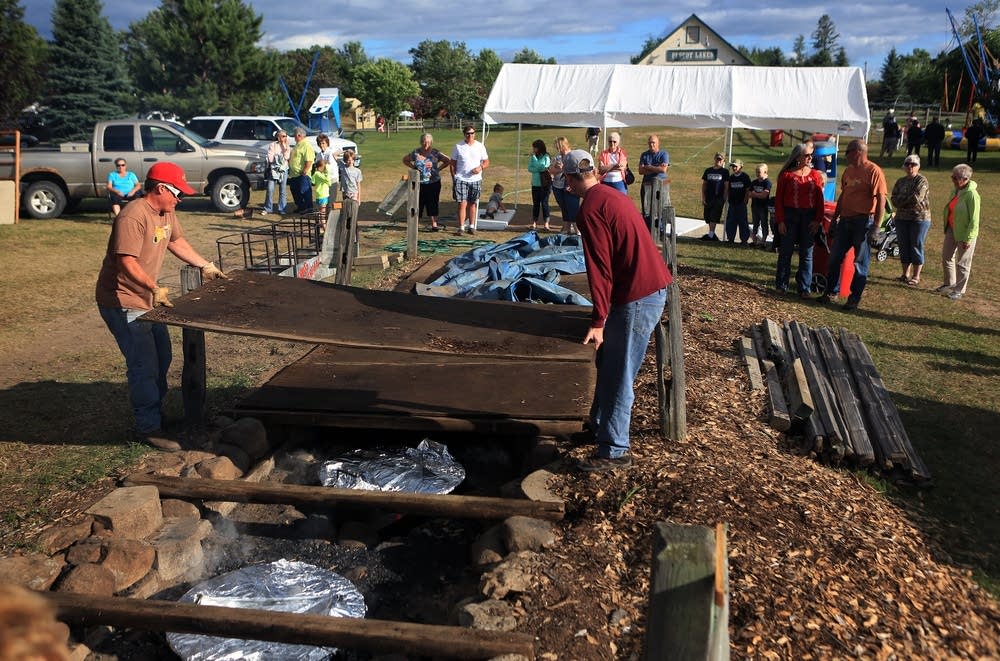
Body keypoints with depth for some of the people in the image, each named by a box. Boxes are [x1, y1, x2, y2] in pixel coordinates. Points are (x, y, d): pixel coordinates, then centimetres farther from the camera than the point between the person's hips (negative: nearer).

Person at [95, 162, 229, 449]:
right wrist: (156, 289, -41)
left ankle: (154, 412, 33)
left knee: (161, 358, 17)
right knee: (145, 365, -8)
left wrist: (206, 266, 17)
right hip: (121, 301, -10)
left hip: (145, 299, 10)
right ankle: (149, 428, 1)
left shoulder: (166, 213, 4)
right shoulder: (133, 217, -25)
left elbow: (177, 241, 20)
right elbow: (127, 262, -32)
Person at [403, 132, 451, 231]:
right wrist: (413, 167, 3)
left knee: (433, 204, 2)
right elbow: (405, 160, 15)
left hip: (433, 183, -1)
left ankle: (434, 224, 8)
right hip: (419, 183, 1)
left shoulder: (435, 153, -1)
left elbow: (448, 161, 7)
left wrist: (438, 169, -1)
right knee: (418, 203, 2)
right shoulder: (415, 153, 2)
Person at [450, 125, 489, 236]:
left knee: (472, 204, 10)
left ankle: (471, 226, 18)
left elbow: (486, 162, 8)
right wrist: (453, 177, -3)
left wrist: (480, 167, -12)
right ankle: (460, 228, -6)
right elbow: (453, 163, 5)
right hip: (461, 180, -2)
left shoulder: (480, 146, 5)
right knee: (462, 204, -8)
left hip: (475, 180, 2)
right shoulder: (458, 146, 1)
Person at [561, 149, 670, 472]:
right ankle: (600, 425, 33)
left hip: (638, 297, -10)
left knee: (618, 374, -3)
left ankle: (614, 450, 5)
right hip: (653, 287, 10)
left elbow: (600, 268, -18)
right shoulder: (613, 196, 15)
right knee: (609, 364, 19)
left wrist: (598, 321, -16)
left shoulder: (590, 210, -14)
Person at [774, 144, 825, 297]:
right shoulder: (786, 174, -1)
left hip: (809, 217, 2)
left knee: (807, 254, 4)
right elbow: (779, 199, -3)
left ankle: (804, 288, 9)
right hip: (790, 215, -2)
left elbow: (819, 199, 4)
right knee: (786, 251, 5)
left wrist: (818, 220, -5)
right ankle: (781, 285, 15)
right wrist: (780, 220, -9)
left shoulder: (815, 175, 6)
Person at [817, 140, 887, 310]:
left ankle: (854, 298, 9)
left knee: (860, 262, 2)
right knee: (835, 258, 9)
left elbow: (881, 199, -15)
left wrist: (876, 225, -20)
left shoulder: (873, 171, -11)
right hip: (845, 220, 7)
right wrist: (834, 219, 19)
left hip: (863, 221, -7)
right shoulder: (848, 170, 13)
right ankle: (831, 292, 20)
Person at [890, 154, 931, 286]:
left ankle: (916, 276, 4)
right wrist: (909, 200, -13)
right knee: (904, 246, 9)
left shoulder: (922, 181, -6)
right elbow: (894, 199, 2)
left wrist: (901, 200, -5)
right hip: (901, 218, 6)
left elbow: (917, 198, -18)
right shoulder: (900, 181, 11)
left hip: (920, 218, -5)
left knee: (916, 247, -2)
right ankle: (906, 274, 19)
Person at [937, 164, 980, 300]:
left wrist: (968, 239, -19)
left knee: (962, 263, 5)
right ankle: (950, 284, 35)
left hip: (964, 233, -8)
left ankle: (960, 290, 18)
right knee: (946, 257, 17)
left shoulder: (972, 194, -20)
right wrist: (947, 229, 17)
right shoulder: (956, 191, 3)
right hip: (951, 230, 8)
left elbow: (974, 220, -19)